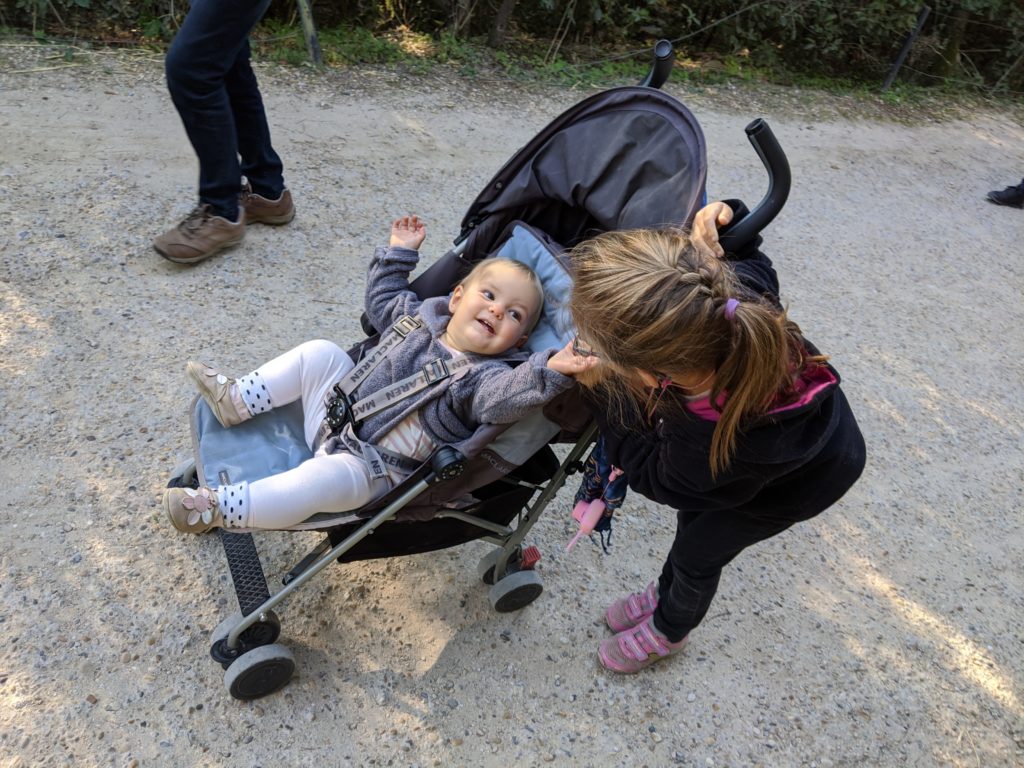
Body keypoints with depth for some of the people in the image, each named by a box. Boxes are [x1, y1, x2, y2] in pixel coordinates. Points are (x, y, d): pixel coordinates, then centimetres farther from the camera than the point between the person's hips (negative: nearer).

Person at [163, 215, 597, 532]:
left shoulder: (484, 376, -20)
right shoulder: (419, 317, 2)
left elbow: (507, 398, -42)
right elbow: (382, 299, 20)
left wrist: (550, 371, -58)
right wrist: (398, 253, 16)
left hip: (371, 469, -7)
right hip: (337, 411, 7)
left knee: (326, 479, -33)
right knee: (318, 354, 3)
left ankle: (220, 509, -21)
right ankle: (237, 401, 12)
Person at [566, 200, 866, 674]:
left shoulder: (706, 445, -49)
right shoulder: (733, 295, -38)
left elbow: (653, 476, -23)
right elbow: (756, 268, -10)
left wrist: (603, 390, -26)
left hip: (804, 480, -6)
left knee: (697, 551, 16)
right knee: (692, 511, 25)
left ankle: (668, 631, 52)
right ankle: (665, 594, 57)